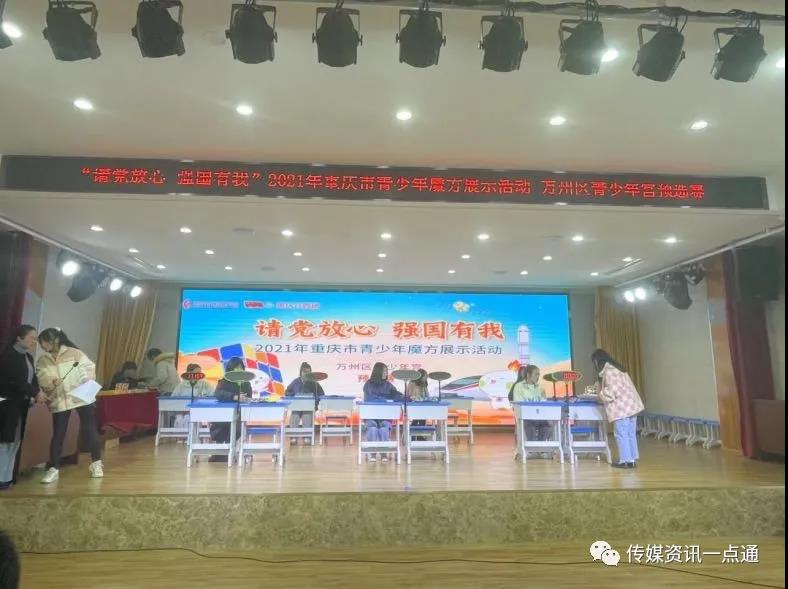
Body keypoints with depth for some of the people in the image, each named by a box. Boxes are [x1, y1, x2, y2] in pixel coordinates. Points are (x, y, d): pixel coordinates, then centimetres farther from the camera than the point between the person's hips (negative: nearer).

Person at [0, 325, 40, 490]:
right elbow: (17, 381, -21)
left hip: (21, 404, 8)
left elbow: (32, 379, 9)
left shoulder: (28, 357, 12)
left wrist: (37, 393, -6)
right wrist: (36, 393, -21)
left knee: (15, 441, 11)